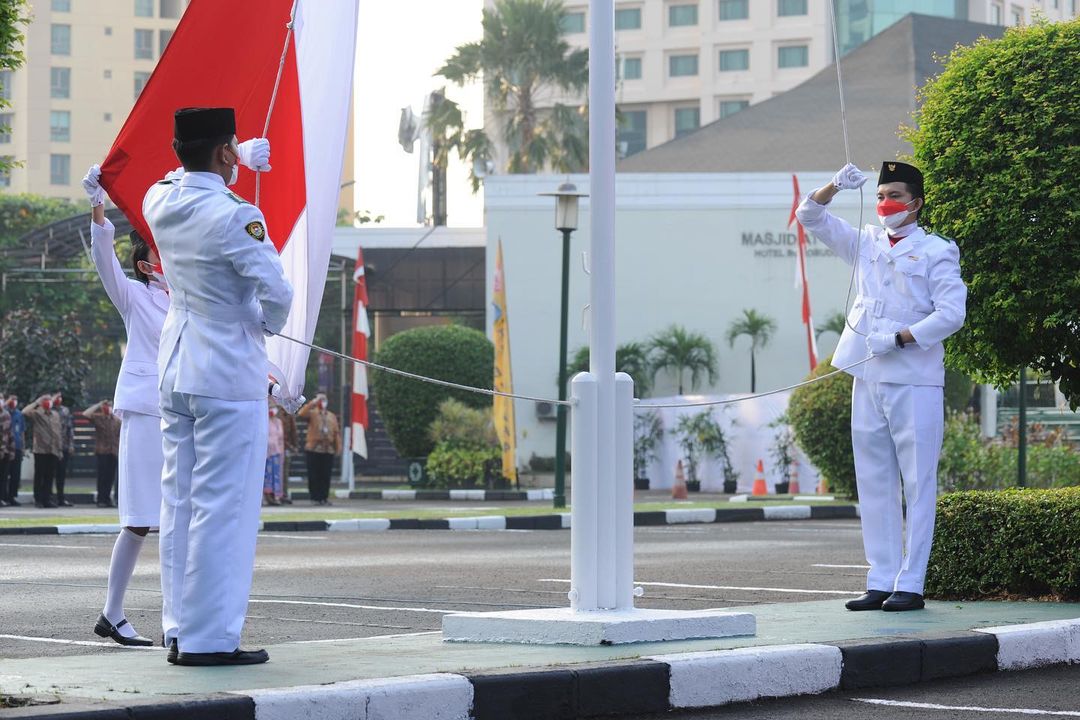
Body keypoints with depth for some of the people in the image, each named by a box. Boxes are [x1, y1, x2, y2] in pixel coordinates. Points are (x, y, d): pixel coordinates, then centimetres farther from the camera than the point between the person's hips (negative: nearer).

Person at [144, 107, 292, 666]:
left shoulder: (159, 202, 5)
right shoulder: (234, 216, -17)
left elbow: (187, 176, 29)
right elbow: (276, 293, -20)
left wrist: (242, 157, 42)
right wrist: (268, 324, 3)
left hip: (174, 372, 8)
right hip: (229, 374, -8)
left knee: (178, 503, 11)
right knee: (222, 507, -6)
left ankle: (180, 630, 15)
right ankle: (211, 637, -6)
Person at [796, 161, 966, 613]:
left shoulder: (936, 251, 1)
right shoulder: (866, 244, 16)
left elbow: (951, 314, -8)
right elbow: (810, 217, 16)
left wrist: (900, 338, -15)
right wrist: (835, 186, -2)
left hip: (915, 380, -5)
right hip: (868, 378, 6)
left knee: (917, 483, -4)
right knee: (873, 483, 6)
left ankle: (910, 584, -4)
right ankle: (880, 582, 9)